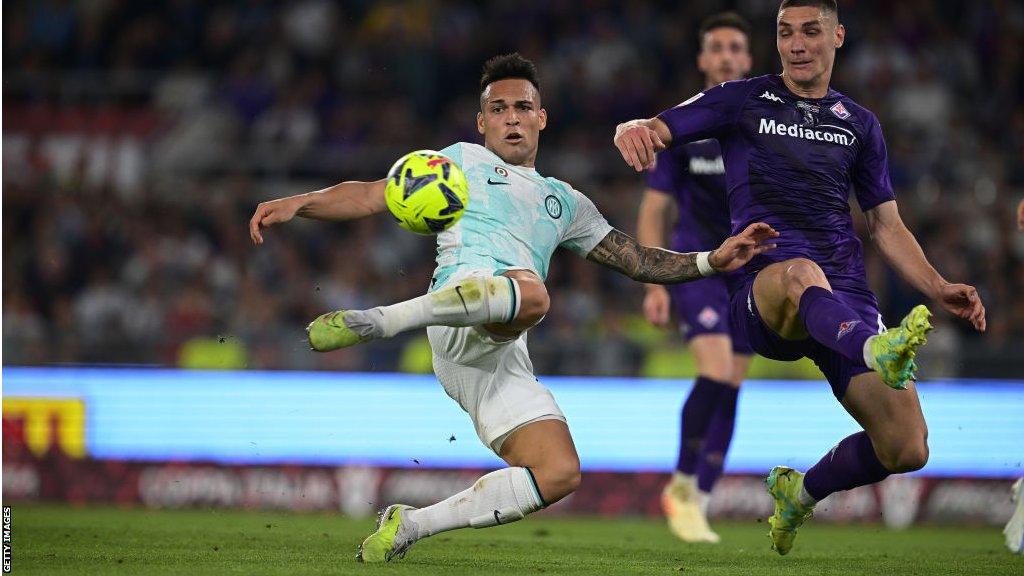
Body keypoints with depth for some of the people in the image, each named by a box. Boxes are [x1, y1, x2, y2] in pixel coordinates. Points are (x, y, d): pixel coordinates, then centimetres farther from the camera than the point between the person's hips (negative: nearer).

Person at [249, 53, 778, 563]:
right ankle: (376, 322, -44)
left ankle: (409, 525, -5)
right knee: (531, 292, -41)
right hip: (462, 306, -6)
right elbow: (372, 196, 17)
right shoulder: (464, 161, 24)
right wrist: (297, 204, 2)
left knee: (559, 474, -13)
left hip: (502, 358, 6)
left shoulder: (565, 202, 35)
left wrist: (713, 260, 23)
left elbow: (637, 261, 35)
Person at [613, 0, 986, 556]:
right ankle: (877, 352, -76)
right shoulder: (743, 100, 12)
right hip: (763, 294, -4)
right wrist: (632, 132, -23)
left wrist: (939, 289, 8)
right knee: (801, 274, -43)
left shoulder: (859, 124, 21)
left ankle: (801, 491, 19)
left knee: (907, 450, -12)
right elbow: (651, 130, 3)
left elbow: (886, 226, 23)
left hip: (846, 299, 4)